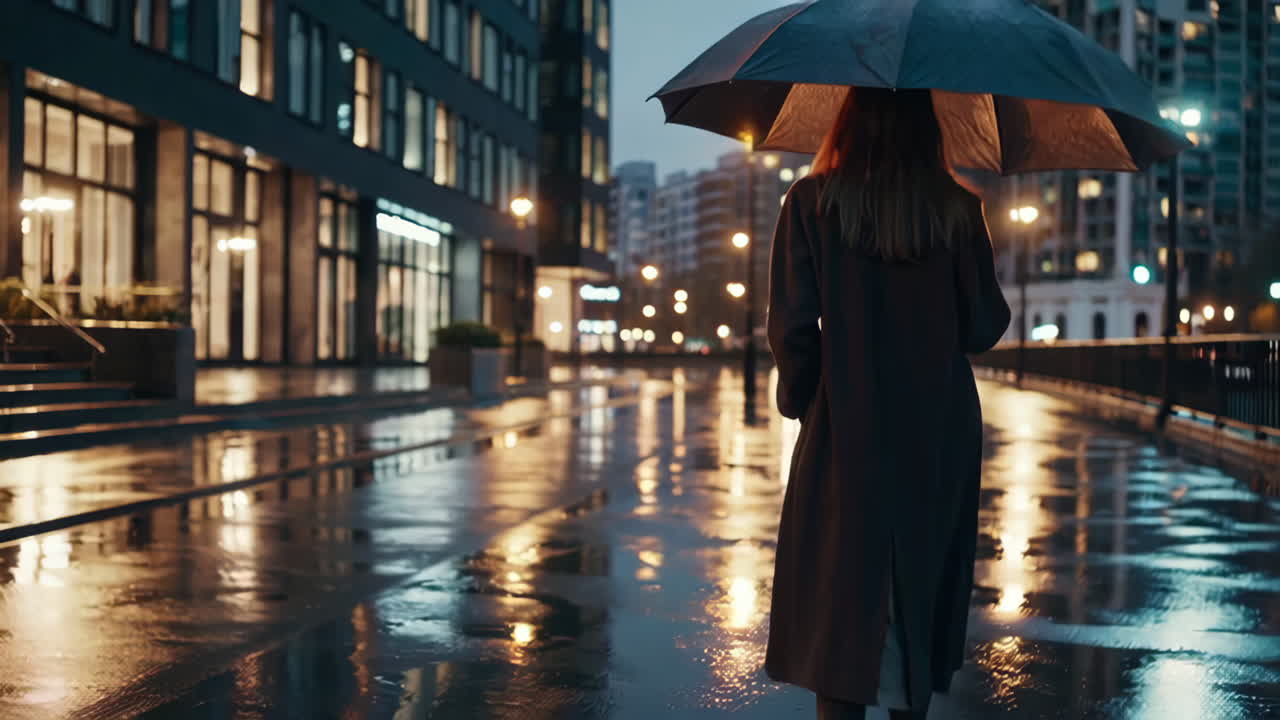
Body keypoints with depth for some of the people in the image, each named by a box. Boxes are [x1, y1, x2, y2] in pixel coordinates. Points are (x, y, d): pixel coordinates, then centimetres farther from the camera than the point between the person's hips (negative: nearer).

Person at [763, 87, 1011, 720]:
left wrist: (798, 397, 6)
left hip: (845, 434, -2)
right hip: (938, 438, 2)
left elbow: (792, 324, -10)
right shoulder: (957, 208, -2)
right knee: (920, 588, 17)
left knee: (841, 603, 4)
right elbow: (984, 328, -1)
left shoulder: (812, 202, -6)